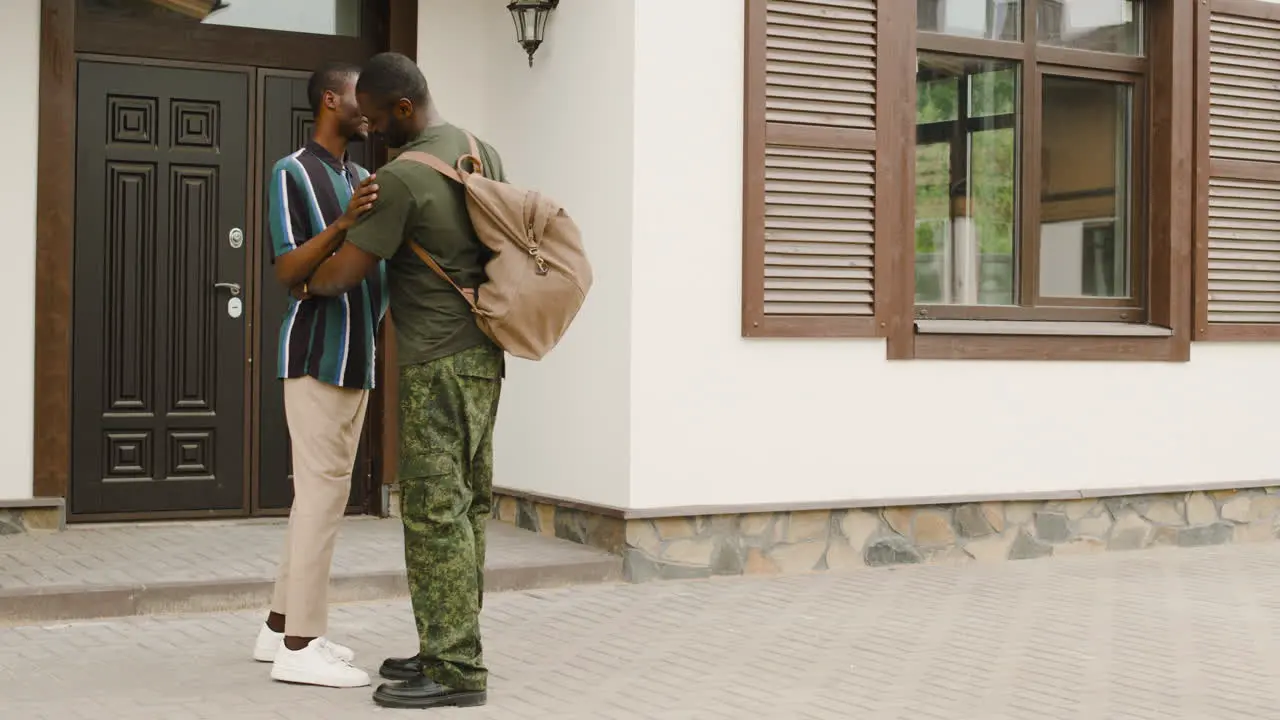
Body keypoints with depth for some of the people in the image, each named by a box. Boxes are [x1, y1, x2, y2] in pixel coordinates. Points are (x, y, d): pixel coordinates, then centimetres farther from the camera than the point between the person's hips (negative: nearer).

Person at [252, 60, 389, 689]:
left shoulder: (360, 178, 16)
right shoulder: (293, 173, -8)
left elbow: (380, 255, 16)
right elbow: (288, 270, -17)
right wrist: (344, 222, -29)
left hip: (355, 357, 9)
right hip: (316, 355, -9)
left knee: (320, 494, 11)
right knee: (322, 495, -9)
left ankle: (281, 628, 19)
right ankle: (299, 647, -5)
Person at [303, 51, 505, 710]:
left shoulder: (401, 178, -16)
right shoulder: (484, 154, 11)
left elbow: (341, 274, -12)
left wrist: (303, 284, 10)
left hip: (439, 365, -9)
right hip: (484, 356, 9)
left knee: (436, 511, -6)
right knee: (468, 506, 10)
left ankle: (455, 669, -4)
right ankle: (448, 650, 16)